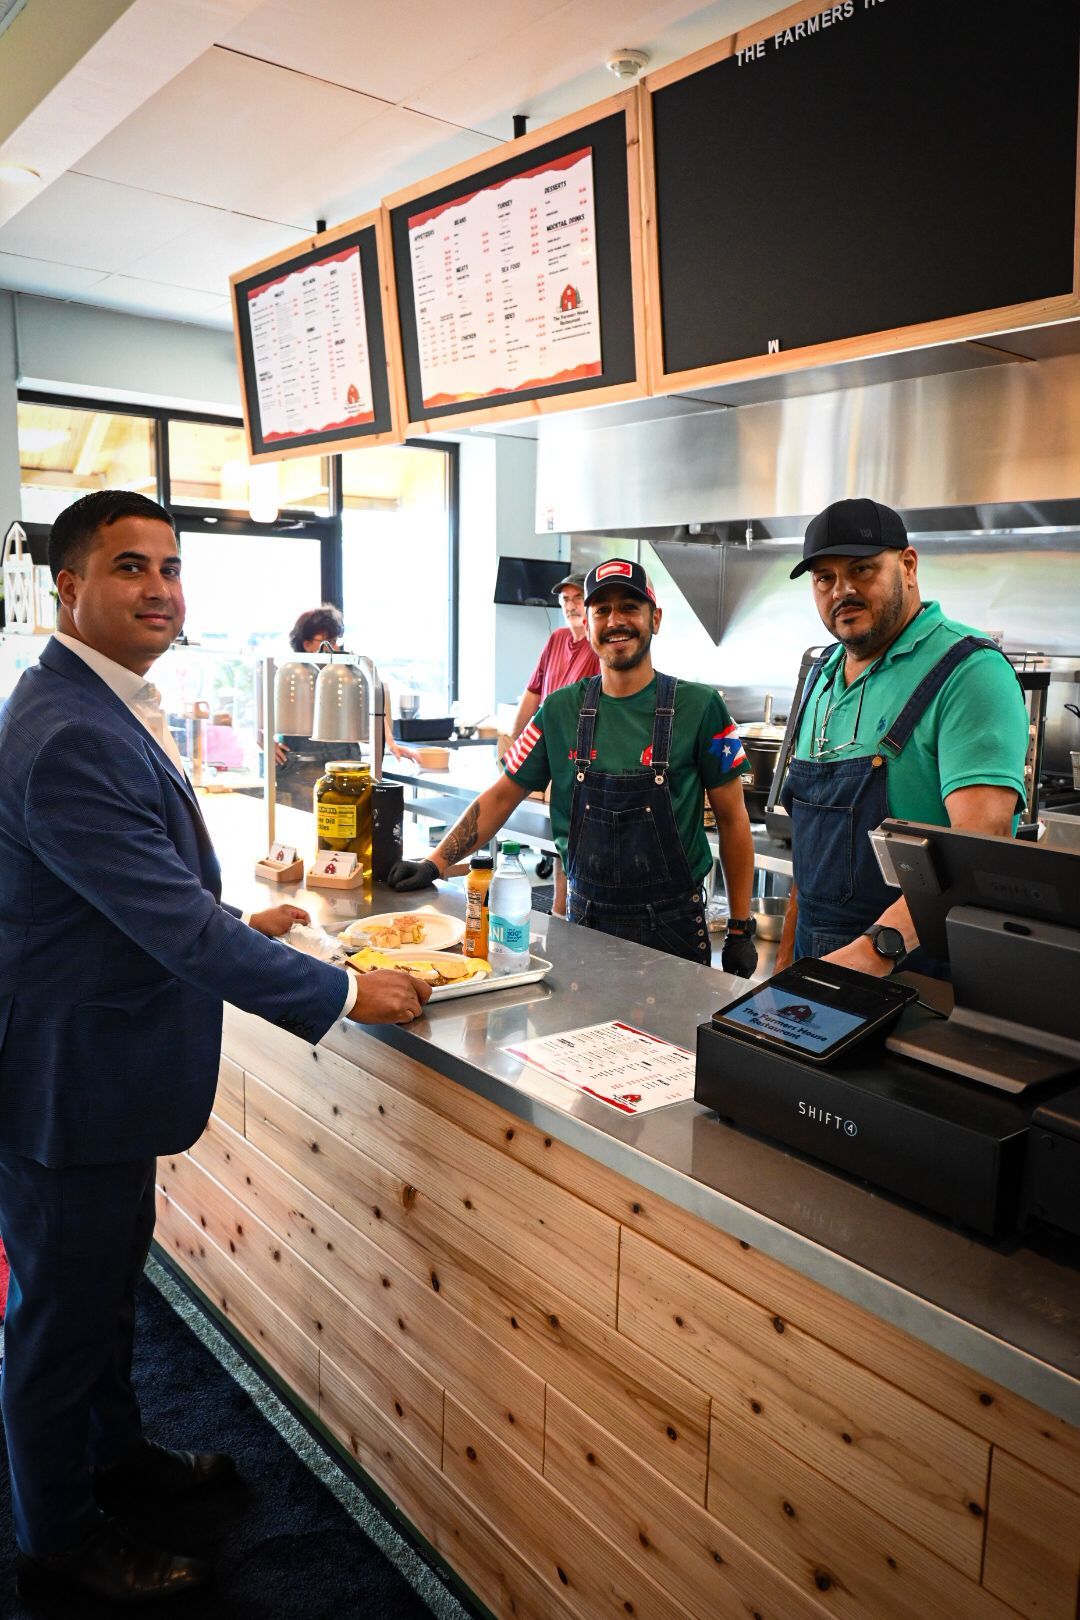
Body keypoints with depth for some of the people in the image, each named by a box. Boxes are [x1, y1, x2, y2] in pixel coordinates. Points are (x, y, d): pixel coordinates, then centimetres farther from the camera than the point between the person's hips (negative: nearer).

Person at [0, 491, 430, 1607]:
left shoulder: (107, 710, 7)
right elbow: (180, 929, -30)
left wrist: (235, 922, 15)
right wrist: (346, 995, -23)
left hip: (104, 1063, 10)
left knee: (110, 1276, 27)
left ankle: (113, 1449, 50)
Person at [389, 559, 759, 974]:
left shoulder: (698, 707, -7)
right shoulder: (560, 710, -1)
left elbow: (732, 819, -2)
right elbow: (502, 796, 6)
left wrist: (740, 930, -2)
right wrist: (435, 864, -3)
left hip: (672, 926, -2)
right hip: (585, 921, 2)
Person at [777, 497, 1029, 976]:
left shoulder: (969, 671, -15)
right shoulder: (822, 675, 7)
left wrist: (878, 947, -38)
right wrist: (788, 951, 9)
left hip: (919, 969, -6)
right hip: (818, 956, 6)